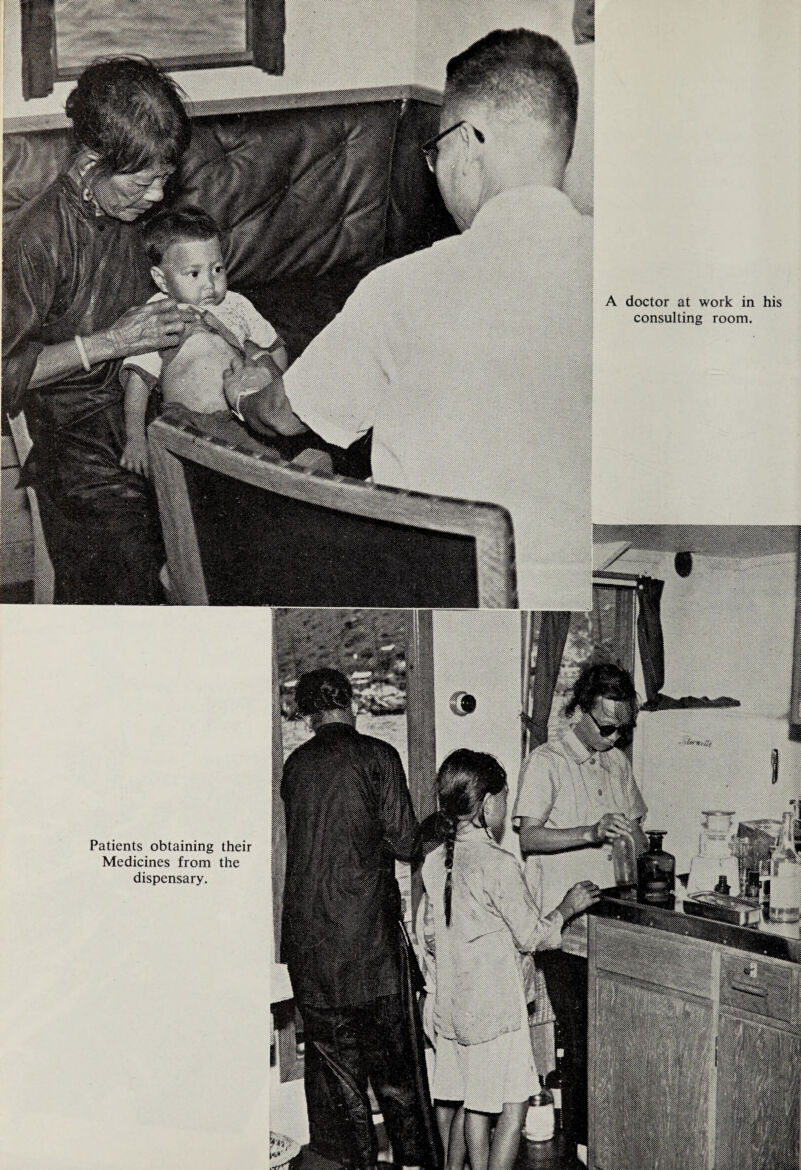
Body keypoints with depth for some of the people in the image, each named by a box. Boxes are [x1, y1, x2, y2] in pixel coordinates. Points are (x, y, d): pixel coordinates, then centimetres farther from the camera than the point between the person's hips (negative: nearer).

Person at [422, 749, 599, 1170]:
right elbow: (532, 934, -11)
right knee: (513, 1106, 3)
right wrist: (567, 906, 4)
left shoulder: (435, 862, 3)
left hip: (453, 1004, 8)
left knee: (470, 1102, 17)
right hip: (494, 1007, -7)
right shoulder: (498, 865, -18)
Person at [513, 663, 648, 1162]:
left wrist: (636, 841, 3)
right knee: (582, 1041, -5)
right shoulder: (546, 762, -6)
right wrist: (593, 832, -27)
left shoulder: (618, 762, 14)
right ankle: (580, 1145, 8)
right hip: (565, 930, -5)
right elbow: (529, 837, -15)